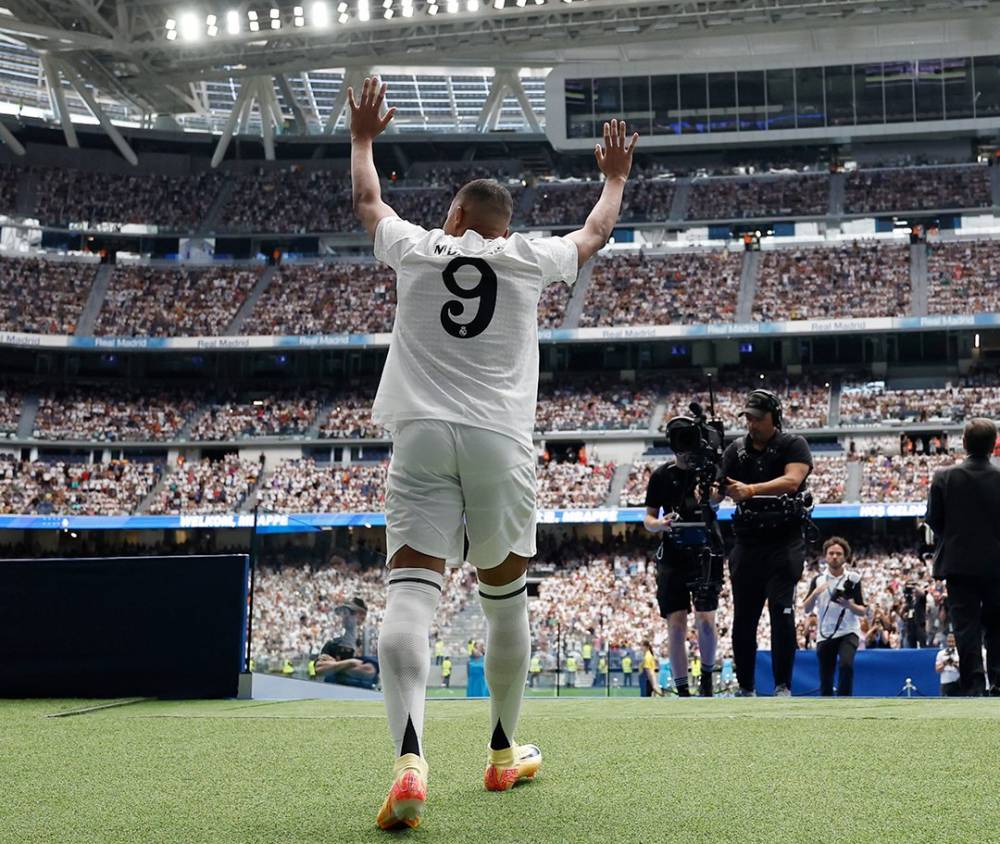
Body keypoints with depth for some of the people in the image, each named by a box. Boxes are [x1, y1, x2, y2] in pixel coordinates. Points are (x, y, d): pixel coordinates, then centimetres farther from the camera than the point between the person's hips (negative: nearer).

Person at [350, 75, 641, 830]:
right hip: (499, 439, 1)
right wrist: (617, 177, 52)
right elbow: (596, 235, 33)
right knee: (506, 596, 15)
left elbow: (367, 201, 34)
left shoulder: (417, 247, 13)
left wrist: (363, 139, 52)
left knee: (411, 596, -11)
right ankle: (505, 753, 26)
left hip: (421, 433, 0)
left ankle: (411, 760, -31)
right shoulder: (531, 258, 13)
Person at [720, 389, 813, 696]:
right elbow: (719, 489, 2)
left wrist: (750, 490, -31)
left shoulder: (793, 446, -2)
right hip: (747, 544, 4)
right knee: (743, 617, 5)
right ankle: (745, 688, 15)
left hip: (785, 542, -4)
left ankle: (783, 685, -3)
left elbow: (792, 480, -20)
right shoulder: (736, 450, 10)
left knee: (781, 612, -11)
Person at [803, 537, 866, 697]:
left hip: (848, 632, -2)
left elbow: (862, 611, -1)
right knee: (826, 681, 2)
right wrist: (815, 593, -20)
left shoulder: (853, 579, 1)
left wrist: (849, 605, -22)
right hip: (825, 635, 2)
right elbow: (807, 609, -3)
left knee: (846, 664, -27)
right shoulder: (818, 580, 5)